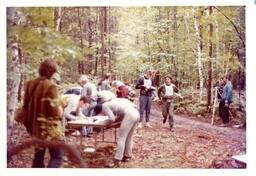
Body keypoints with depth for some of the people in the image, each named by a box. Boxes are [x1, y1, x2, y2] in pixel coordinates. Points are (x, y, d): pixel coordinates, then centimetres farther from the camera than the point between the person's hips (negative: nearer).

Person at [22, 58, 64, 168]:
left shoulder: (30, 84, 2)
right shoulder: (50, 86, -20)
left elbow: (26, 106, 11)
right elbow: (55, 111, -19)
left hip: (35, 127, 8)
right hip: (50, 128, -7)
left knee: (38, 156, 19)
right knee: (57, 157, 0)